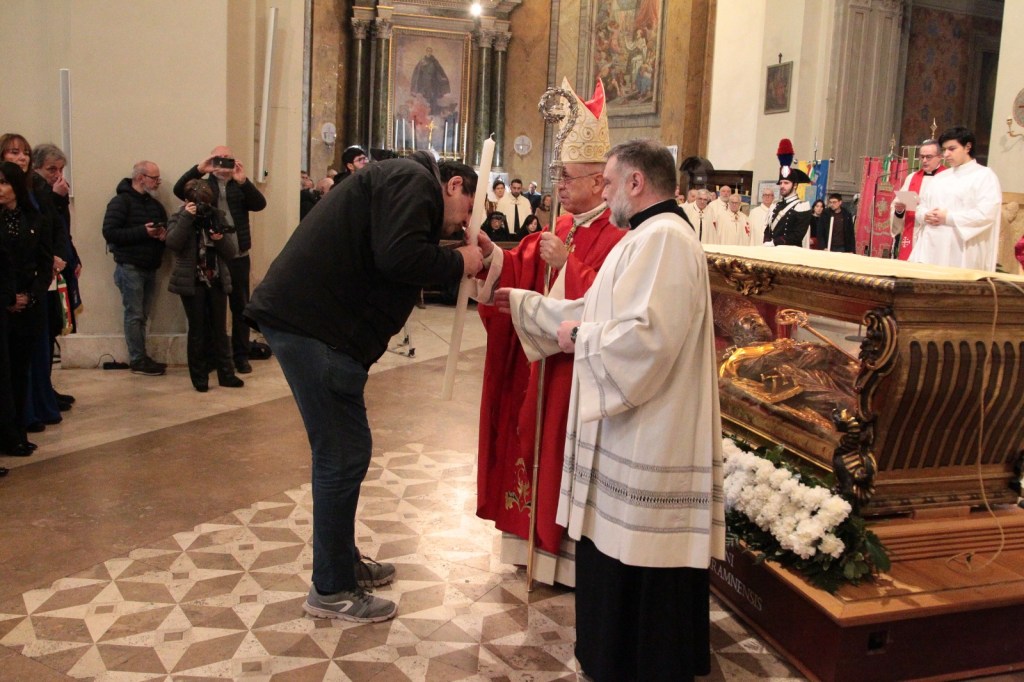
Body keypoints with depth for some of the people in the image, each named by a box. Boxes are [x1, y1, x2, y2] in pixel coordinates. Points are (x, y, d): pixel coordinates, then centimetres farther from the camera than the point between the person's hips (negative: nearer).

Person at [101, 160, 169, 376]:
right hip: (130, 267, -7)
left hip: (150, 268, 7)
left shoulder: (155, 204, 14)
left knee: (142, 316, 10)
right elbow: (109, 232, -17)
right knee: (134, 315, -4)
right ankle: (138, 361, 1)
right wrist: (143, 231, -21)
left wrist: (164, 234, -5)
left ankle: (141, 357, 15)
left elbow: (167, 227, 20)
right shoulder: (121, 202, -8)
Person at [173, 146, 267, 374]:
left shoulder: (241, 188, 10)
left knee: (240, 307, 5)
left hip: (238, 256, 1)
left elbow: (260, 204, -7)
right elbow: (179, 190, -9)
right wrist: (198, 170, -22)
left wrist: (243, 181, -22)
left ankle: (241, 356, 13)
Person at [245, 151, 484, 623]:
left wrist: (460, 253, 13)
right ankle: (331, 590, 9)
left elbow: (396, 261, 20)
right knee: (342, 455, -4)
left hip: (304, 318, 11)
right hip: (311, 322, -11)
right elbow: (399, 257, -24)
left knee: (341, 451, 18)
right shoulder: (414, 180, -7)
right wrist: (458, 264, -8)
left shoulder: (405, 183, 25)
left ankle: (343, 563, 31)